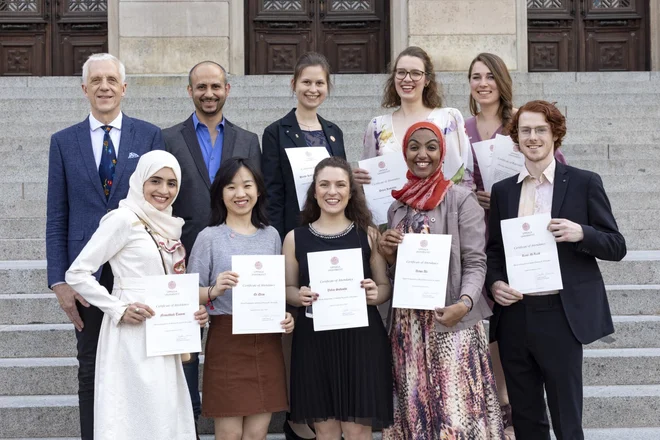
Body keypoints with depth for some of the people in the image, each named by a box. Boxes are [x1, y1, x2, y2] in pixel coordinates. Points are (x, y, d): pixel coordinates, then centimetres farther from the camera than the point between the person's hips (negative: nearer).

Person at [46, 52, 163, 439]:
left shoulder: (150, 137, 3)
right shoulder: (64, 142, 6)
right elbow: (57, 218, 5)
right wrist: (59, 281, -3)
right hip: (89, 275, 1)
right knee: (92, 369, 8)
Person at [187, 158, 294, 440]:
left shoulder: (271, 235, 10)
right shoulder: (209, 237, -1)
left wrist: (287, 316, -1)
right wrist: (214, 291, -22)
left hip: (267, 341, 3)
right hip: (227, 341, -3)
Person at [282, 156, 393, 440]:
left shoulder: (369, 234, 3)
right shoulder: (295, 238, 4)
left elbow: (386, 286, 7)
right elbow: (286, 288, 9)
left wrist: (376, 294, -14)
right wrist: (299, 296, -12)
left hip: (361, 338, -1)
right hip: (314, 340, 1)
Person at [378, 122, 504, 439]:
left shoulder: (461, 200, -3)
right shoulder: (397, 207, 14)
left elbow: (475, 262, -8)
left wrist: (465, 303, -25)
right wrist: (388, 255, -1)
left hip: (450, 322, -5)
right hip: (408, 325, 5)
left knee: (456, 409, -8)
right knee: (414, 409, 8)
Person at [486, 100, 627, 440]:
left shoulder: (584, 183, 0)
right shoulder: (502, 191, 11)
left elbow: (617, 247, 1)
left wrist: (581, 233, -18)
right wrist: (495, 283, -6)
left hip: (560, 315, -3)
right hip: (514, 315, 4)